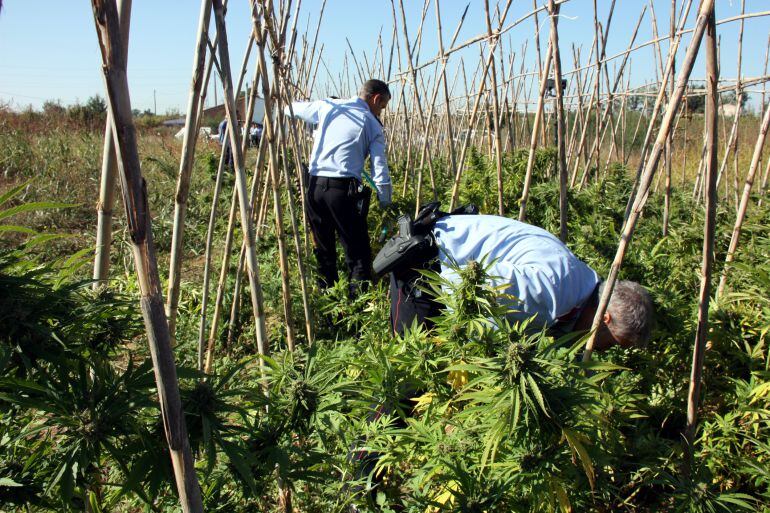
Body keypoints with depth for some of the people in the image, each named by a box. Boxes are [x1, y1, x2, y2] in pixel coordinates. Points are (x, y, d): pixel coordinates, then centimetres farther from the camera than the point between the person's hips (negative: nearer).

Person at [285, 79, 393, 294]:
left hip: (314, 186, 5)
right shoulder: (373, 125, 4)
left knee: (322, 247, 17)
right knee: (357, 251, 1)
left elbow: (291, 108, 28)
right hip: (343, 189, -4)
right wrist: (386, 205, 6)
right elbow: (380, 171, -2)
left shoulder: (327, 106, 13)